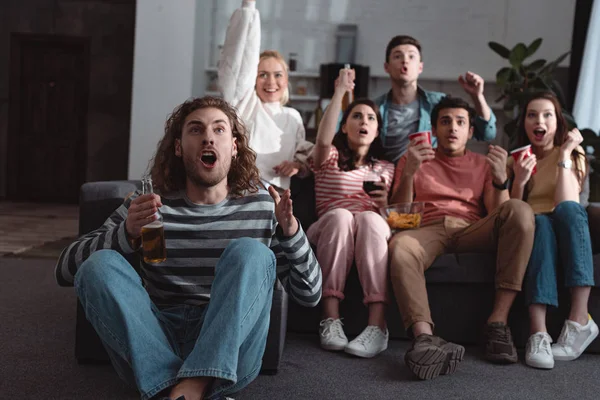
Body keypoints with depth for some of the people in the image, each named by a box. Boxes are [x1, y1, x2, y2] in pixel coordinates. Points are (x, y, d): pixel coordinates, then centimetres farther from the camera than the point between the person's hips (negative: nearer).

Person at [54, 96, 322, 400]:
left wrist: (290, 230, -12)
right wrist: (126, 234, -19)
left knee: (250, 252, -23)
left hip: (229, 352, 0)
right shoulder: (146, 206, 4)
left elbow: (309, 294, 6)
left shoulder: (262, 207, 6)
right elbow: (65, 270, 0)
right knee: (99, 265, -20)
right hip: (155, 347, 1)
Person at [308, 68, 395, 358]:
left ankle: (377, 324, -47)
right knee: (340, 215, -37)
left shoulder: (386, 169, 26)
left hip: (372, 232, 1)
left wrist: (386, 204, -4)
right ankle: (330, 319, -42)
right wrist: (340, 91, -11)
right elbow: (324, 140, -8)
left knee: (369, 218, -36)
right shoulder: (329, 159, 17)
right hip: (330, 230, -1)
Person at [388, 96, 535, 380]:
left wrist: (500, 179, -8)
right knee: (400, 246, -37)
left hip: (473, 230, 2)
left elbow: (497, 213, 12)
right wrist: (408, 173, -7)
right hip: (429, 230, -1)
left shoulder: (483, 164, 26)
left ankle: (498, 321, -32)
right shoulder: (413, 159, 24)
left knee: (520, 210, -29)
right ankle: (424, 338, -54)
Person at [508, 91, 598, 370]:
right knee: (541, 222, -35)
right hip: (531, 234, 0)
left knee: (568, 209, -33)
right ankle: (538, 334, -48)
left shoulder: (572, 154, 6)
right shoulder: (517, 159, 11)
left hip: (569, 235, 0)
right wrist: (519, 181, -15)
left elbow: (567, 205, -13)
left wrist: (564, 156, -13)